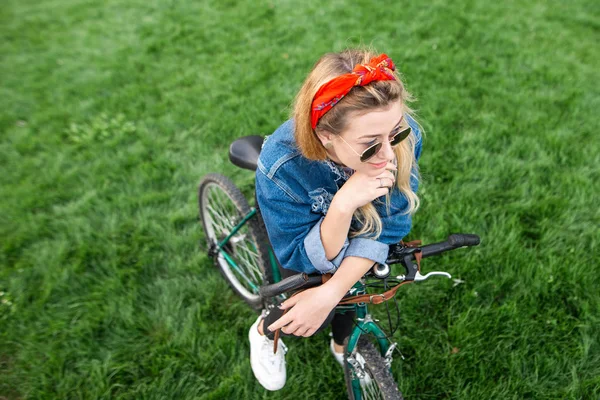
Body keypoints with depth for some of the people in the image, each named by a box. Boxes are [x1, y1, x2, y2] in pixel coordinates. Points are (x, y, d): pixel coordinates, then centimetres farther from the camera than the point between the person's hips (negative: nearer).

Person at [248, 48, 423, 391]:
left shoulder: (404, 137, -35)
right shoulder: (282, 167, -42)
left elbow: (385, 226, -26)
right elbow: (304, 259, -31)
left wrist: (330, 292, -37)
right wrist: (343, 205, -50)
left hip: (355, 224, 3)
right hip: (305, 228, -2)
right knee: (313, 321, -14)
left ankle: (342, 344, 47)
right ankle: (265, 331, 23)